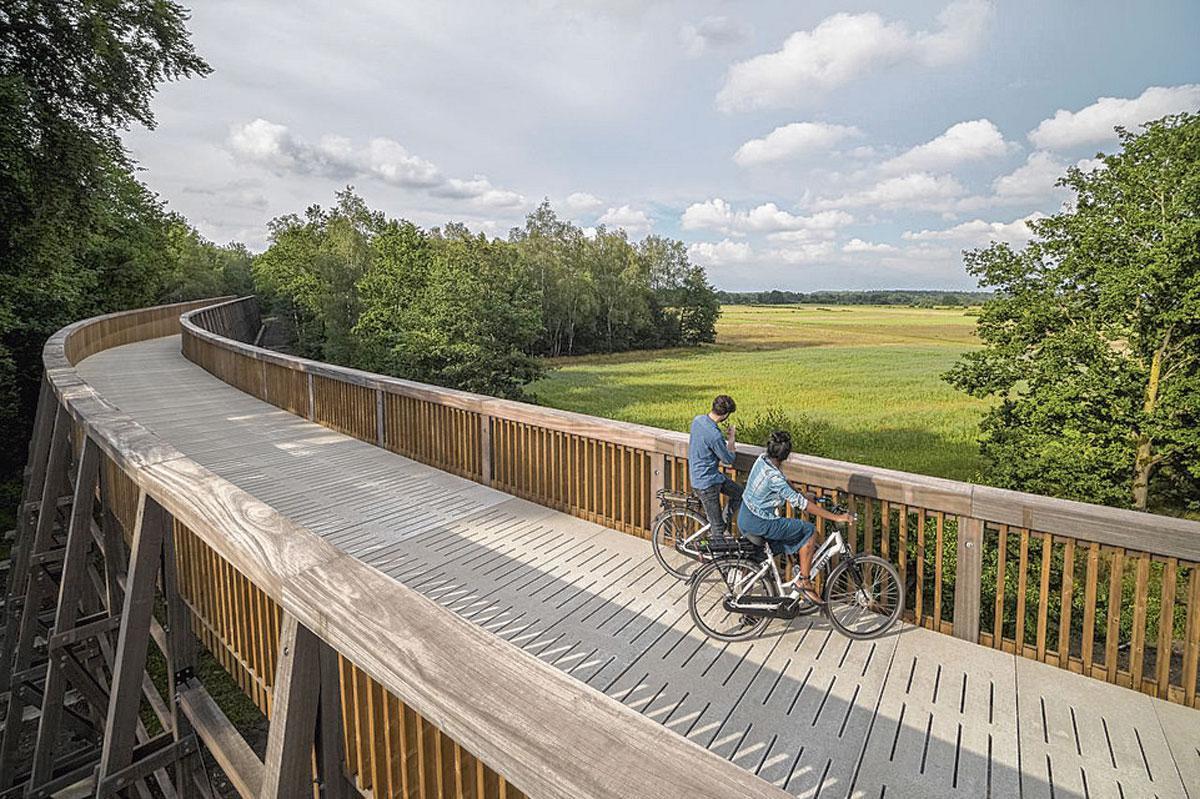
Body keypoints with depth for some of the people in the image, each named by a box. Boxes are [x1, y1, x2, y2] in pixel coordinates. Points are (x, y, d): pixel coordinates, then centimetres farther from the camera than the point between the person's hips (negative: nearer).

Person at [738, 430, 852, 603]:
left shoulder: (762, 459, -2)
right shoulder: (773, 476, -27)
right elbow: (800, 503, -27)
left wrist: (805, 496, 18)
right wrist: (836, 517, -24)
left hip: (745, 519, 9)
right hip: (758, 525, -9)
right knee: (809, 530, -2)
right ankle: (804, 580, 6)